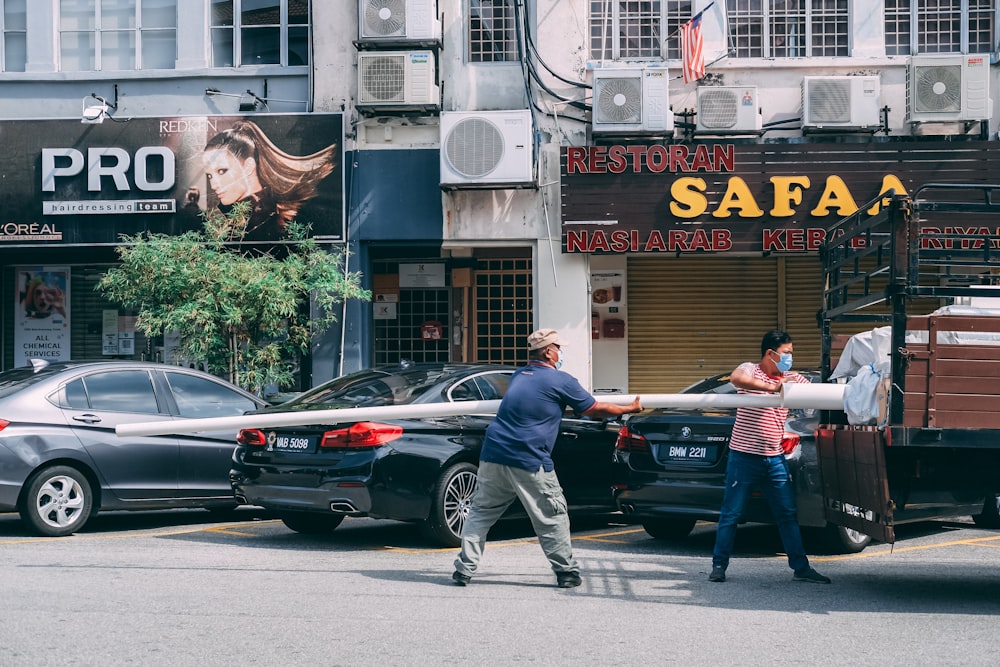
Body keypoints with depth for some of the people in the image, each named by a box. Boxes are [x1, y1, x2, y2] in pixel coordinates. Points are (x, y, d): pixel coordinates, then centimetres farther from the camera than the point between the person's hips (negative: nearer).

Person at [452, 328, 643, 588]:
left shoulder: (519, 376, 18)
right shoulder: (561, 381, -2)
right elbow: (594, 410, 7)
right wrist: (630, 409, 22)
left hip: (492, 456, 6)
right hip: (529, 463, -6)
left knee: (481, 513, 14)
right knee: (552, 519, 7)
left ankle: (464, 569, 10)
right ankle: (567, 572, 15)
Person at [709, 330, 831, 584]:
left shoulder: (792, 379, 11)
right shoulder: (750, 371, -6)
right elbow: (736, 378, -29)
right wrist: (769, 387, -36)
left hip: (775, 459, 5)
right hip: (744, 457, -5)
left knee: (788, 515, 7)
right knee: (730, 514, 2)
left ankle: (801, 567, 13)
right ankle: (719, 566, 12)